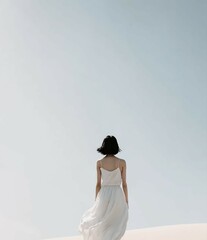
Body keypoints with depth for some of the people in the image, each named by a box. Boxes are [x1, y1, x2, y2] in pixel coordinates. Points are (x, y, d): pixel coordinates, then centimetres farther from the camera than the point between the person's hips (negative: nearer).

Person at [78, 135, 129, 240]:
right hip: (117, 196, 0)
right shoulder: (122, 162, -4)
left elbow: (98, 184, -1)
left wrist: (96, 203, 9)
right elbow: (124, 184, -2)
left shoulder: (99, 163, -3)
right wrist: (126, 201, 8)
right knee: (115, 230, 12)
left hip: (104, 196, 0)